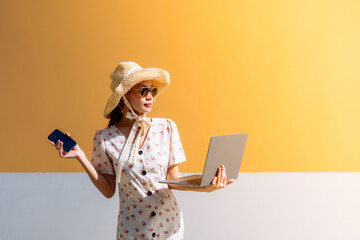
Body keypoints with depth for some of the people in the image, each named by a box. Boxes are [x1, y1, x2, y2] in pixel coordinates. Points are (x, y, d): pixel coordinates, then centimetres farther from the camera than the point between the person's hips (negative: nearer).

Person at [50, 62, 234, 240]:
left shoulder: (167, 128, -5)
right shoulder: (105, 138, -7)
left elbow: (174, 179, -2)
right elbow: (108, 190, -3)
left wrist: (204, 187, -18)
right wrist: (80, 156, -10)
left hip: (169, 224, 1)